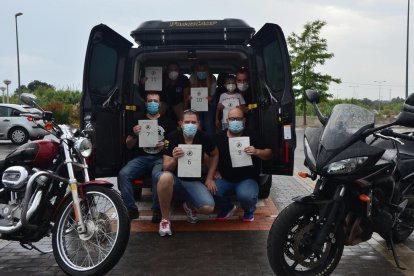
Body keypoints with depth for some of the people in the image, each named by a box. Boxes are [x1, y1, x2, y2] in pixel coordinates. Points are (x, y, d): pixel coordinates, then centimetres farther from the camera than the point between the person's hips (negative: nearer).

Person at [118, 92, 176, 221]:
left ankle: (157, 210, -24)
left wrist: (166, 145, -7)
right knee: (123, 174, -27)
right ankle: (131, 209, -18)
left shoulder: (167, 122, 16)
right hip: (141, 158, 2)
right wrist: (134, 135, -3)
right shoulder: (138, 121, 19)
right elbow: (128, 146, 17)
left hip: (160, 158, -2)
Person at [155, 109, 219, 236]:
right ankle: (165, 220, -16)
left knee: (209, 208, -24)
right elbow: (166, 168, -12)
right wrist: (174, 159, -34)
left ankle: (189, 206, 15)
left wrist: (209, 178, 8)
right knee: (165, 177, -39)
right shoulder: (172, 138, -12)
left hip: (194, 182, 2)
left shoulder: (204, 138, -5)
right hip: (175, 179, -2)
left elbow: (215, 155, 15)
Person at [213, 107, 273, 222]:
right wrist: (214, 171, 0)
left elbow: (269, 154, 1)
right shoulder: (219, 137, 6)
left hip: (247, 179, -3)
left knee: (246, 196, -34)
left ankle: (249, 210, 7)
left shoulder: (252, 136, -1)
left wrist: (257, 152, -19)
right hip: (224, 179, 3)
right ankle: (227, 208, 10)